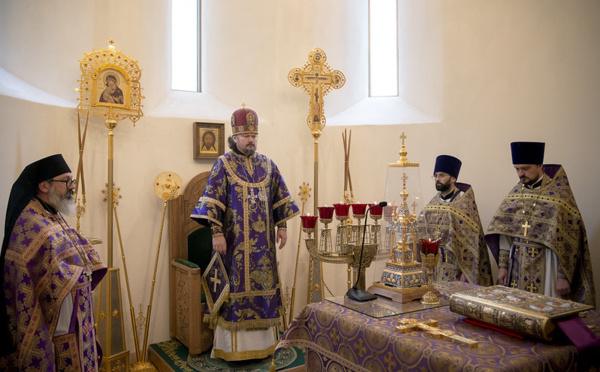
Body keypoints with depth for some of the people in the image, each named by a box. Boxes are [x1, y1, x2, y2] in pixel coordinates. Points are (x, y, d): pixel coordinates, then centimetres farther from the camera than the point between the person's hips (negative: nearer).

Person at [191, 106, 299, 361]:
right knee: (236, 287, 2)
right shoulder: (224, 164, -4)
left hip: (262, 241, 4)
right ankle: (234, 346, 14)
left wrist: (282, 226, 8)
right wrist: (217, 233, -17)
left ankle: (263, 340, 24)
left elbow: (280, 197, 13)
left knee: (263, 284, 10)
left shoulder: (267, 165, 9)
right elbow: (212, 202, -10)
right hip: (235, 241, -4)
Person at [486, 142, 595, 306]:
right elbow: (504, 232, 6)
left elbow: (567, 240, -10)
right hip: (516, 265, 4)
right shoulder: (515, 193, 7)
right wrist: (502, 265, 3)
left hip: (544, 266, -4)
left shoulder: (559, 194, -7)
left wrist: (563, 276, -12)